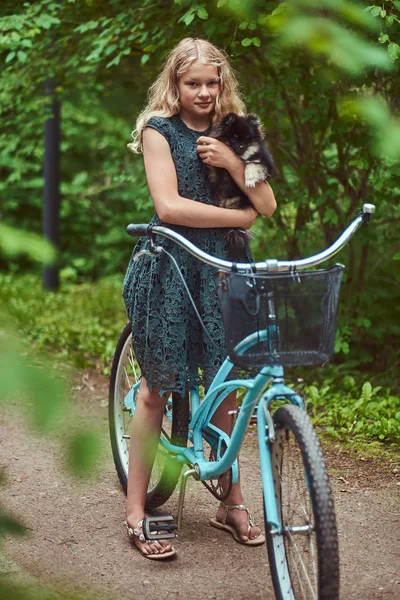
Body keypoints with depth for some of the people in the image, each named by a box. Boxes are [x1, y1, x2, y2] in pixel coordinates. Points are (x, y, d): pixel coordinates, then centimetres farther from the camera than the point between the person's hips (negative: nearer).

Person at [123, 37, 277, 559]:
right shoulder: (159, 130, -2)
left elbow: (267, 205, 4)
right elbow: (168, 206, -15)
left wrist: (232, 161, -12)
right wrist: (240, 216, -10)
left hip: (222, 266, 4)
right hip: (169, 266, -4)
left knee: (226, 386, 5)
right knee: (157, 386, -2)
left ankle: (231, 502, 18)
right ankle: (136, 511, 6)